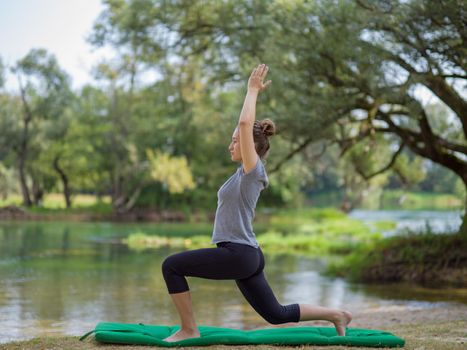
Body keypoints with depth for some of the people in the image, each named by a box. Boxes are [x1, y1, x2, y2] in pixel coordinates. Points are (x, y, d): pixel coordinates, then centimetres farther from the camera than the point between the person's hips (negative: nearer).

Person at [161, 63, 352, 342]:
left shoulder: (253, 170, -10)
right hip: (245, 256, 10)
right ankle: (336, 314, 19)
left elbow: (245, 123, -19)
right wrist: (253, 92, 26)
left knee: (172, 265, -8)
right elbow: (247, 126, 26)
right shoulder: (246, 171, 14)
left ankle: (189, 330, -3)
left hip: (238, 255, -10)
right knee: (277, 314, 15)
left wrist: (253, 89, -10)